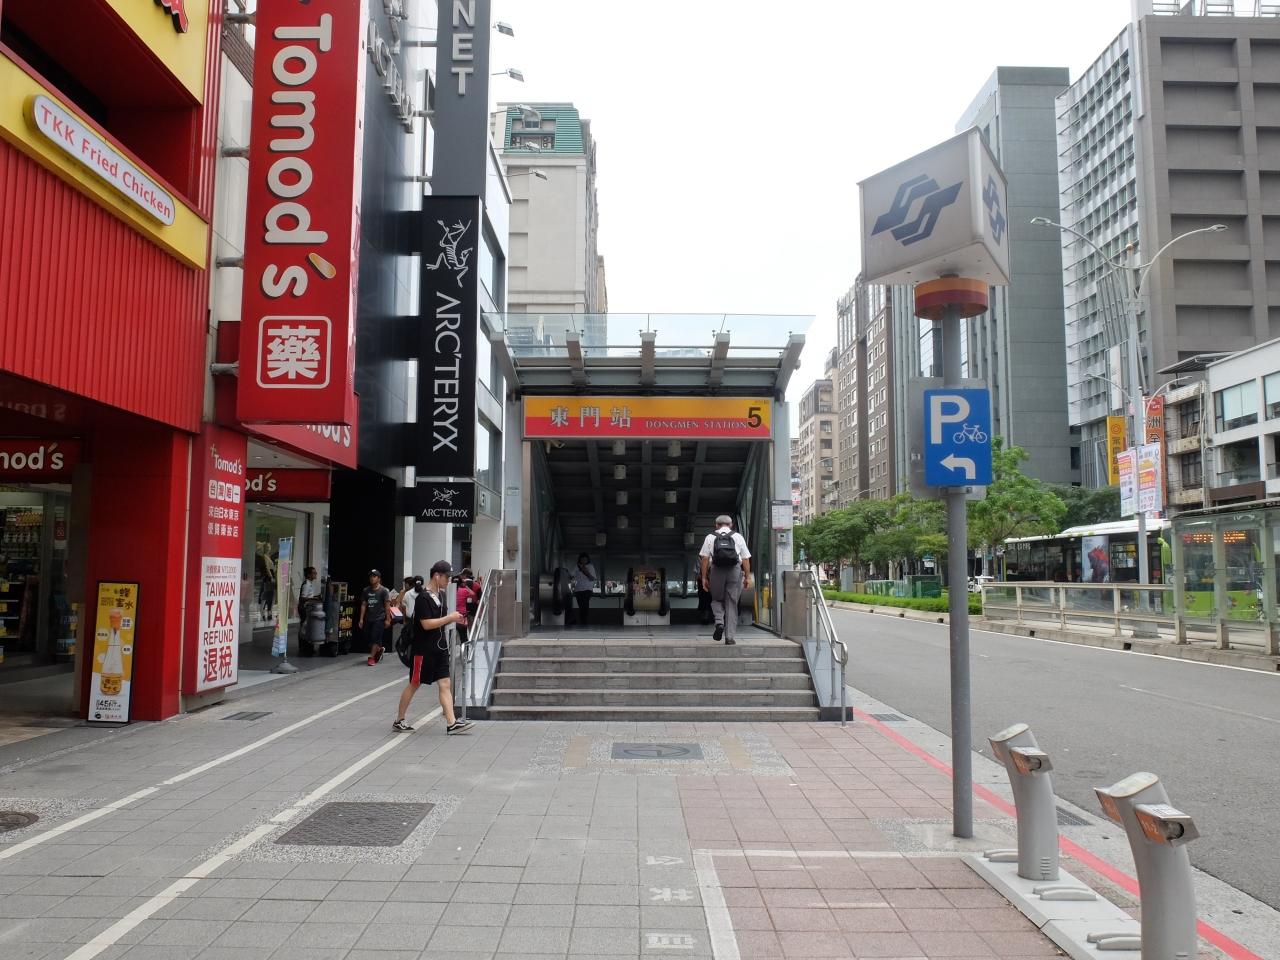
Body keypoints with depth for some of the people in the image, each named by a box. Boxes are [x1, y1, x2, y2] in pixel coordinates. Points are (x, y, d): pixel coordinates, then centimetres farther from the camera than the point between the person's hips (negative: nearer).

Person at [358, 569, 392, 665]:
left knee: (375, 638, -8)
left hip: (379, 618, -5)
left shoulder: (384, 591, -4)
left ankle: (371, 657, -3)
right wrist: (361, 619, 4)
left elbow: (387, 606, -6)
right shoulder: (366, 591, 9)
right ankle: (379, 649, 32)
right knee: (367, 637, 7)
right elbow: (363, 605, 9)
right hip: (368, 618, 5)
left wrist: (387, 619, -10)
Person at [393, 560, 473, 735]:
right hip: (423, 649, -7)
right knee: (414, 684, 5)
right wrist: (450, 618, -19)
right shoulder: (424, 598, -16)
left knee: (445, 685, 0)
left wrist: (453, 619, 2)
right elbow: (427, 624, -22)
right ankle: (399, 721, 20)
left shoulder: (442, 594, 11)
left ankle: (451, 723, -4)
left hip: (440, 648, 7)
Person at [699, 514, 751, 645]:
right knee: (732, 604, 6)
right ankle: (729, 637, 4)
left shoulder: (710, 537, 9)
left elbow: (705, 558, 2)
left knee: (716, 600, 19)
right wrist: (748, 577, 8)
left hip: (716, 570, 0)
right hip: (735, 571, 0)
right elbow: (746, 559, 5)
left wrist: (704, 577, 4)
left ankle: (719, 622, -8)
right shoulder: (738, 537, 11)